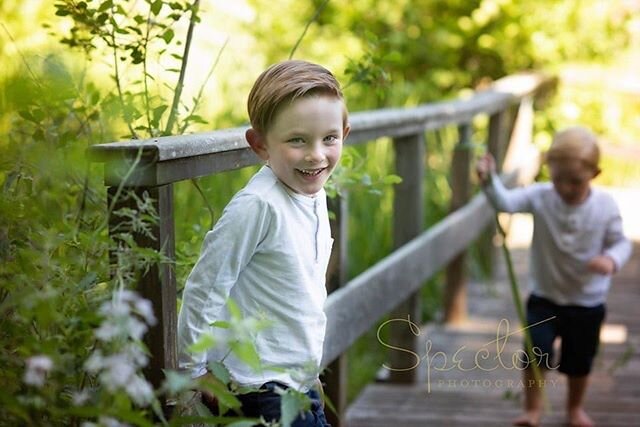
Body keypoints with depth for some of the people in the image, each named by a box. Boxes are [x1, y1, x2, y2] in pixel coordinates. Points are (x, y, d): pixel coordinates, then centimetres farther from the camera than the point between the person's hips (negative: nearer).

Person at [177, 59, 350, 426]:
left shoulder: (316, 194, 3)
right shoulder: (259, 206, -22)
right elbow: (204, 289, -17)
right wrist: (195, 371, -10)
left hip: (303, 380, 8)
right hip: (261, 390, -8)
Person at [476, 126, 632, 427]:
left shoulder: (605, 205, -13)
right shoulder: (540, 197, -15)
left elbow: (620, 241, -3)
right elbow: (506, 202, -31)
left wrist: (612, 259, -26)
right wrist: (489, 181, -51)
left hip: (587, 302, 1)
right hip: (544, 297, -1)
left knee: (579, 361, 15)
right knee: (536, 353, -12)